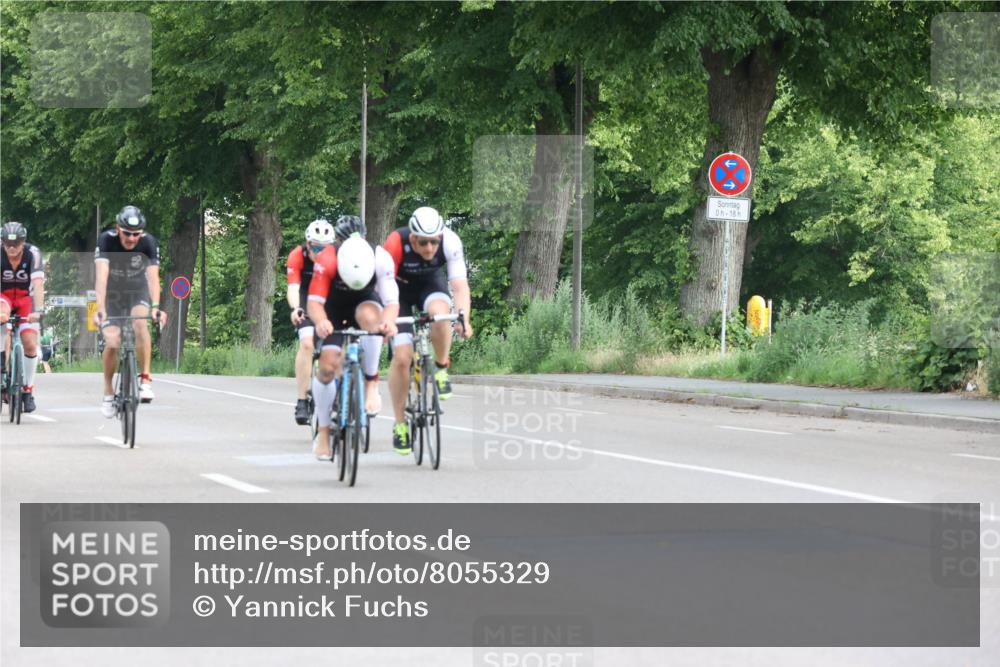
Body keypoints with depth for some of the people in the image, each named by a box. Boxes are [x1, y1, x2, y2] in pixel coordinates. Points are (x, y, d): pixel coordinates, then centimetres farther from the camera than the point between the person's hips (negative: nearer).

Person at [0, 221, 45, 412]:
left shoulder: (33, 254, -25)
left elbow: (38, 284, -33)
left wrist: (37, 311, -47)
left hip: (25, 298, 1)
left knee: (30, 344, -13)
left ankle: (28, 390, 2)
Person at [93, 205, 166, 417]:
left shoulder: (149, 242, -24)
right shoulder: (106, 240, -28)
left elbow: (153, 276, -34)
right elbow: (102, 276, -37)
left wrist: (155, 307, -49)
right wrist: (100, 309, -49)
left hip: (137, 291, 0)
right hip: (112, 292, 0)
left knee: (140, 323, -30)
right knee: (112, 342, -12)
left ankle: (145, 378, -22)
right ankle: (108, 391, 9)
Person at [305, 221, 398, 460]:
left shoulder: (381, 259, -31)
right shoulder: (327, 260, -35)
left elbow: (391, 301, -30)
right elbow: (314, 302, -35)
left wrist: (388, 321, -52)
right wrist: (321, 321, -57)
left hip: (365, 302, 0)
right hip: (334, 308, 0)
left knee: (370, 316, -37)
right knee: (327, 366, -15)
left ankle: (371, 382, -20)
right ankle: (323, 430, 5)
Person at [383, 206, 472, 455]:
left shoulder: (450, 242, -29)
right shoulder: (396, 243, -34)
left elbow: (460, 285, -33)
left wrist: (463, 319, -49)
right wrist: (386, 321, -53)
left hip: (431, 284, 1)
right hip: (401, 288, -1)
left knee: (440, 313, -35)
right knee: (402, 357, -13)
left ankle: (441, 369, -9)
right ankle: (399, 425, 3)